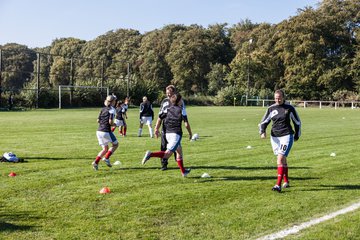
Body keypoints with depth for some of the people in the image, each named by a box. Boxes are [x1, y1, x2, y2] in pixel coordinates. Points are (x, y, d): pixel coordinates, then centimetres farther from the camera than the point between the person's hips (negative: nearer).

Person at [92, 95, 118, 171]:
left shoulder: (103, 109, 14)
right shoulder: (112, 109, -7)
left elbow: (98, 120, 11)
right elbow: (110, 122, -16)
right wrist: (114, 124, 3)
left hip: (99, 131, 7)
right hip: (106, 131, -7)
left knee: (105, 149, 16)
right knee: (115, 144, 14)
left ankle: (96, 162, 2)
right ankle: (106, 158, 1)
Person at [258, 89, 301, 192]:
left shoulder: (290, 108, -1)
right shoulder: (271, 109, 5)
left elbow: (297, 122, 10)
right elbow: (263, 122, 11)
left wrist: (297, 135, 13)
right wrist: (262, 132, -7)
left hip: (286, 136, -4)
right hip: (274, 137, 4)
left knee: (280, 158, -17)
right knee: (283, 159, 13)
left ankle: (278, 185, -19)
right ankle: (286, 182, 29)